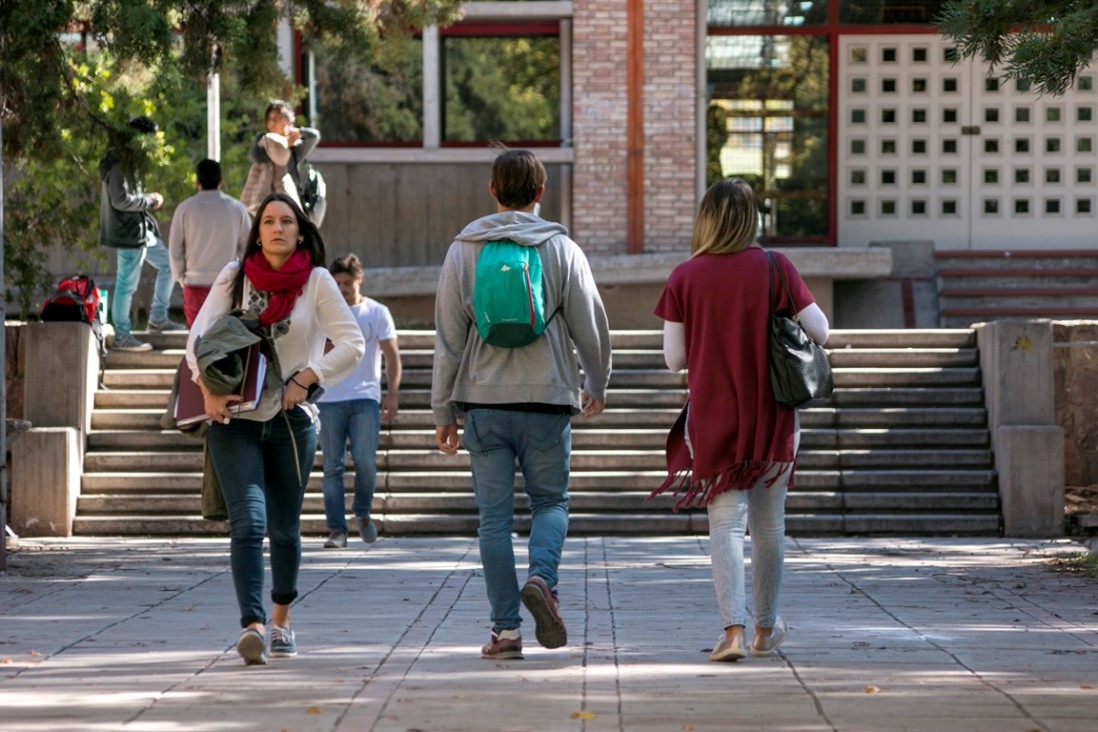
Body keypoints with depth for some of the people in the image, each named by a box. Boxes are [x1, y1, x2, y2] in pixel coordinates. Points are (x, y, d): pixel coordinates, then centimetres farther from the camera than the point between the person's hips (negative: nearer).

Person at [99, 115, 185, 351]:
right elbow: (120, 200, -25)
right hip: (128, 232, -11)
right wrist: (149, 201, -13)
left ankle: (158, 319, 26)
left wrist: (149, 198, 3)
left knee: (167, 265, 18)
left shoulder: (129, 163, 13)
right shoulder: (119, 165, -19)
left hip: (141, 230, 11)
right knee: (127, 285, -3)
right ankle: (122, 337, 5)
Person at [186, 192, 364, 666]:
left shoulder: (317, 281, 2)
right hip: (234, 418, -1)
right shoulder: (233, 278, 5)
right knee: (248, 522, -15)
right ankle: (252, 627, -25)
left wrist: (306, 378, -12)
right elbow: (199, 336, 0)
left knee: (284, 528, 10)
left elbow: (352, 343, -1)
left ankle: (281, 621, 29)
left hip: (291, 418, 1)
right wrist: (208, 388, -16)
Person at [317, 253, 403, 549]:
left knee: (365, 463, -9)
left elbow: (392, 355, 5)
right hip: (328, 400, 1)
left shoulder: (377, 313, 6)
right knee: (332, 467, -1)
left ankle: (362, 511, 17)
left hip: (365, 398, -1)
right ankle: (336, 529, 2)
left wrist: (392, 395, -3)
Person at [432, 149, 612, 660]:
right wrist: (596, 386, 20)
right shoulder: (562, 249, 1)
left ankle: (506, 628, 1)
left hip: (484, 403, 1)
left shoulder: (463, 251, 4)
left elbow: (448, 337, 3)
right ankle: (542, 577, -16)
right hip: (547, 400, -1)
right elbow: (591, 326, 3)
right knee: (550, 501, 13)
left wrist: (443, 412, 9)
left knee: (495, 514, 4)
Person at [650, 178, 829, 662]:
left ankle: (733, 628, -16)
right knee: (769, 523, 14)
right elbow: (819, 331, -6)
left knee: (725, 523, 0)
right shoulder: (774, 267, -7)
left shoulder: (684, 277, -5)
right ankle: (766, 627, 27)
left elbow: (674, 359, -3)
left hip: (712, 418, 0)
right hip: (771, 416, 1)